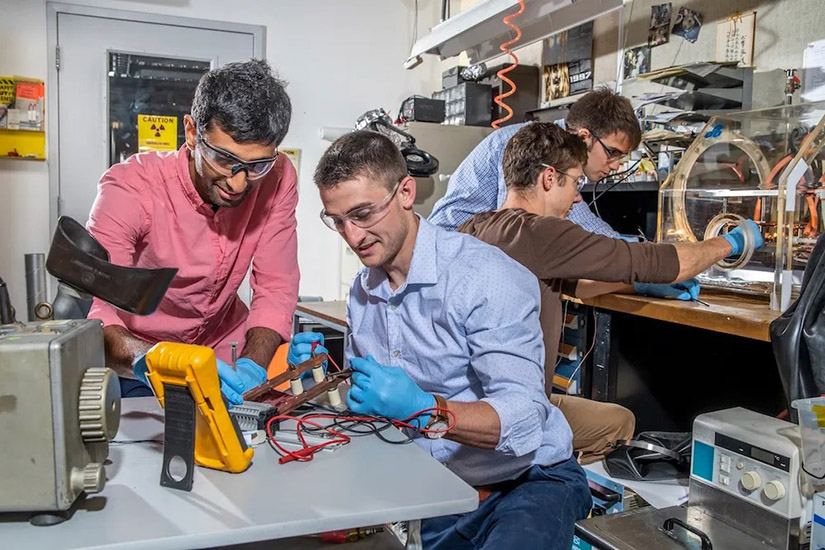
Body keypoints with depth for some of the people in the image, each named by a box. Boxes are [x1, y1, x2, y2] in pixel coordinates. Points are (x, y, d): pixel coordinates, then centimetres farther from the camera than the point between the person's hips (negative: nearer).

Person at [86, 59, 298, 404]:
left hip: (224, 353, 2)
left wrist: (252, 364, -28)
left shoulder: (277, 178, -14)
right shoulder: (130, 188, -23)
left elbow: (275, 289, -11)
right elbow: (95, 315, -31)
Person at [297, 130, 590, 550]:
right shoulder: (363, 291, 6)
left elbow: (523, 418, -24)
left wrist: (421, 409, -37)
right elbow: (361, 393, 13)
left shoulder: (485, 276, -18)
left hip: (530, 480, -5)